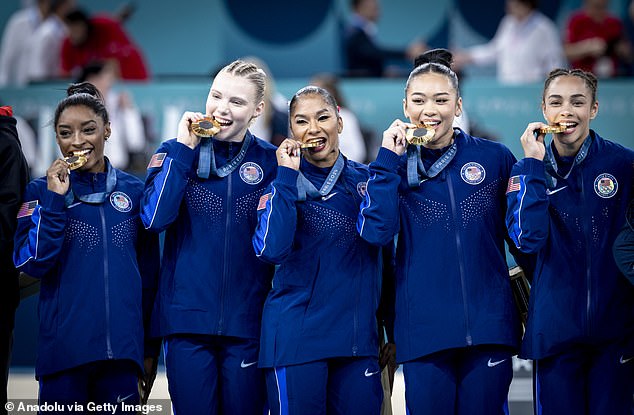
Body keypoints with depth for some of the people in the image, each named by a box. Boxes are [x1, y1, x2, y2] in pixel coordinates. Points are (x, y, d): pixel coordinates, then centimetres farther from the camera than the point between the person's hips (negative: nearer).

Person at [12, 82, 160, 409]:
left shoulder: (134, 191, 9)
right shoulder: (41, 192, 4)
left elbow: (149, 274, 13)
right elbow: (31, 263, -7)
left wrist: (150, 346, 11)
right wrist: (55, 199, -13)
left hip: (122, 348, 2)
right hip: (63, 347, -2)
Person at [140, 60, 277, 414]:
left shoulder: (271, 161, 4)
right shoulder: (175, 153, 4)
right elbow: (155, 218, -14)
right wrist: (183, 149, -13)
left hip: (247, 321, 1)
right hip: (188, 318, 0)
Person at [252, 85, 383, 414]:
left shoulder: (366, 179, 10)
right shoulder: (281, 185, 1)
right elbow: (271, 250, -16)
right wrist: (287, 177, -15)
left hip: (358, 336, 3)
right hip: (297, 336, -3)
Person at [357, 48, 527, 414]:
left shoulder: (495, 158, 5)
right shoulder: (396, 166, 8)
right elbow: (376, 232, -10)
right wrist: (388, 161, -9)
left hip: (489, 327, 0)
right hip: (424, 329, 0)